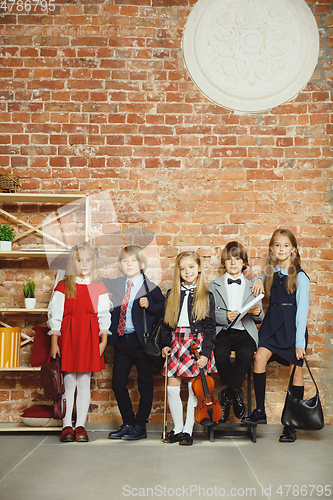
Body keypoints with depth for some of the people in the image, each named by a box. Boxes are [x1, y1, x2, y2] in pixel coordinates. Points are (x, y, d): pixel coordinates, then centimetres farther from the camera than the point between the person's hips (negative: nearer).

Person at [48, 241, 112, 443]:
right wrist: (54, 342, -4)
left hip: (90, 337, 1)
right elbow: (56, 315, 1)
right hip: (68, 336, -1)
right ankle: (67, 426, 12)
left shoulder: (99, 287, 6)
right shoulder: (64, 286, 2)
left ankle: (81, 425, 13)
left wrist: (104, 340, 1)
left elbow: (104, 316, 8)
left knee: (84, 382, 4)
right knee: (69, 382, 2)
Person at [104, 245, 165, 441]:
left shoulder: (150, 288, -5)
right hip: (121, 341, 5)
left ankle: (140, 426, 17)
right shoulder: (114, 285, 8)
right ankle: (128, 423, 23)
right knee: (118, 383, 8)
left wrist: (149, 305, -22)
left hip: (141, 342, -5)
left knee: (145, 384, 5)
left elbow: (163, 308, -8)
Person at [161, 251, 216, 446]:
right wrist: (165, 344, 2)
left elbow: (210, 327, -2)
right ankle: (178, 428, 16)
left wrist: (205, 352, -9)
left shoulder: (206, 296, 0)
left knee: (194, 389, 1)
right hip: (176, 344, 3)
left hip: (197, 345, -3)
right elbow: (166, 322, 14)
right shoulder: (173, 295, 10)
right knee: (172, 388, 1)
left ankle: (188, 430, 14)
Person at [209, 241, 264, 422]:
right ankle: (236, 394, -7)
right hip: (222, 331, 0)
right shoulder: (214, 286, 14)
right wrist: (225, 317, -16)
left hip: (245, 332, 1)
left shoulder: (252, 287, 17)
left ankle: (227, 395, -14)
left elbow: (259, 319, 15)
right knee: (220, 354, -32)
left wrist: (257, 312, -9)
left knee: (245, 354, -33)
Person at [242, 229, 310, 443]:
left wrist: (300, 342, -13)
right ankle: (260, 411, -5)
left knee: (296, 371, 2)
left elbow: (302, 309, -10)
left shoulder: (300, 276, -7)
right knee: (260, 357, -16)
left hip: (293, 326, -4)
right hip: (272, 322, 4)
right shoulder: (270, 273, 8)